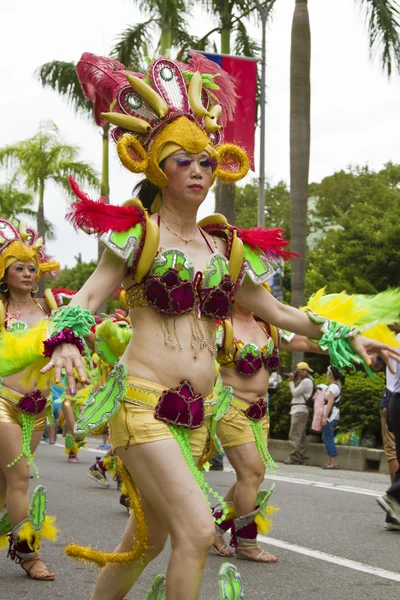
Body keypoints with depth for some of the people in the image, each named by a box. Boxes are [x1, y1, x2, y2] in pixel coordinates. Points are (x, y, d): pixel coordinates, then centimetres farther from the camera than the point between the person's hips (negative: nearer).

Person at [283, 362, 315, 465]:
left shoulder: (306, 381, -13)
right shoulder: (308, 380, 21)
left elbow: (295, 393, -15)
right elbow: (296, 393, 18)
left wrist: (291, 381, -4)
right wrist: (292, 381, 9)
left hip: (300, 410, -11)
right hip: (302, 410, 11)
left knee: (295, 435, -12)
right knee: (302, 435, 10)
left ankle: (294, 457, -15)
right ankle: (301, 457, 12)